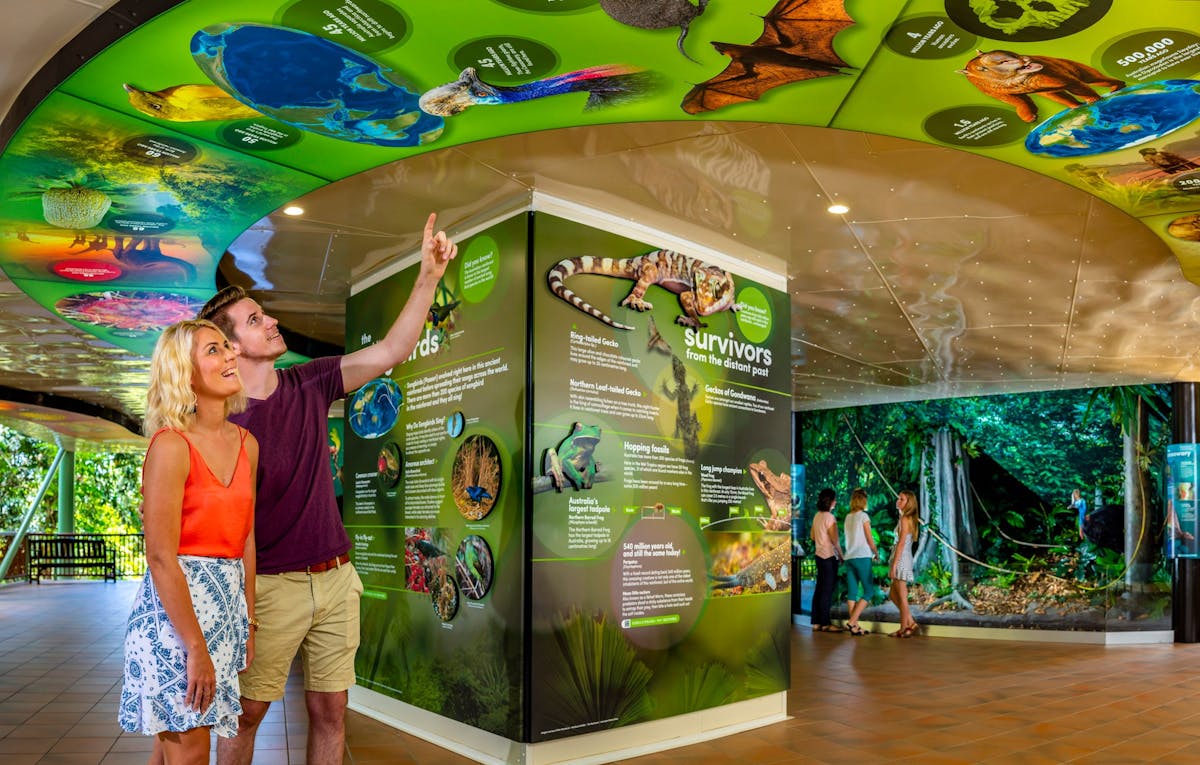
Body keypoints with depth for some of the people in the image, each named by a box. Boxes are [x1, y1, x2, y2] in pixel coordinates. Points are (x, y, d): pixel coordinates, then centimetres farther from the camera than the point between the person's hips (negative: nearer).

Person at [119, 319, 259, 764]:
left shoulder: (246, 444, 7)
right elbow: (161, 557, -18)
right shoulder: (171, 445, -15)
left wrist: (248, 620, 10)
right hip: (174, 603, -6)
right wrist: (196, 648, -18)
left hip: (228, 601, 7)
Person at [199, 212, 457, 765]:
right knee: (246, 711, 6)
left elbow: (391, 351, -1)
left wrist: (429, 276, -10)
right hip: (272, 586, -4)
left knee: (330, 711, 11)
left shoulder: (309, 386, 4)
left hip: (335, 578, 5)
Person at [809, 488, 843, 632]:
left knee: (819, 589, 10)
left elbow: (812, 536, 18)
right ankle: (825, 623, 0)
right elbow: (834, 539, -17)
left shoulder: (817, 516, 10)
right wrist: (841, 555, -8)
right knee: (827, 590, -3)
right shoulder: (829, 517, -14)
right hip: (829, 556, -8)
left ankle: (816, 622, 13)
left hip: (819, 555, 8)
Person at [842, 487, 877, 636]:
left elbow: (850, 538, 12)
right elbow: (869, 539, -5)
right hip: (862, 557, -6)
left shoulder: (847, 517, 12)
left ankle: (855, 626, 6)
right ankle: (852, 622, -10)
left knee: (852, 592, 5)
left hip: (849, 557, 7)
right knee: (868, 591, -1)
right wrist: (876, 552, 12)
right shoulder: (863, 516, -6)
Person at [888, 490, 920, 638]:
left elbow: (901, 543, -17)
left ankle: (904, 628, 6)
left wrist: (894, 565, -17)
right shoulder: (910, 519, 15)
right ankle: (910, 622, 15)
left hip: (901, 559, -9)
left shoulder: (905, 519, -12)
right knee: (893, 594, 15)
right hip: (904, 559, 9)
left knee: (901, 596, -1)